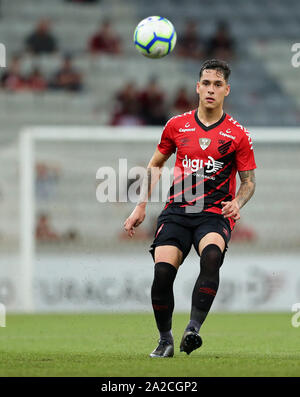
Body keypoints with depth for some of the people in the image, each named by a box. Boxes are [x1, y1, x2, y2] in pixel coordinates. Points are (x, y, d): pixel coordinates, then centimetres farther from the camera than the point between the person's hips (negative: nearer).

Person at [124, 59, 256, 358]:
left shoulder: (238, 135, 4)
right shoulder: (177, 126, 10)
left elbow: (248, 181, 10)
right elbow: (155, 165, 22)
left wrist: (237, 204, -11)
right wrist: (141, 206, 15)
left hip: (215, 214, -2)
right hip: (176, 210, 2)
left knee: (211, 255, -34)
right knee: (162, 271, -18)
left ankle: (193, 329, -36)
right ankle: (165, 341, 1)